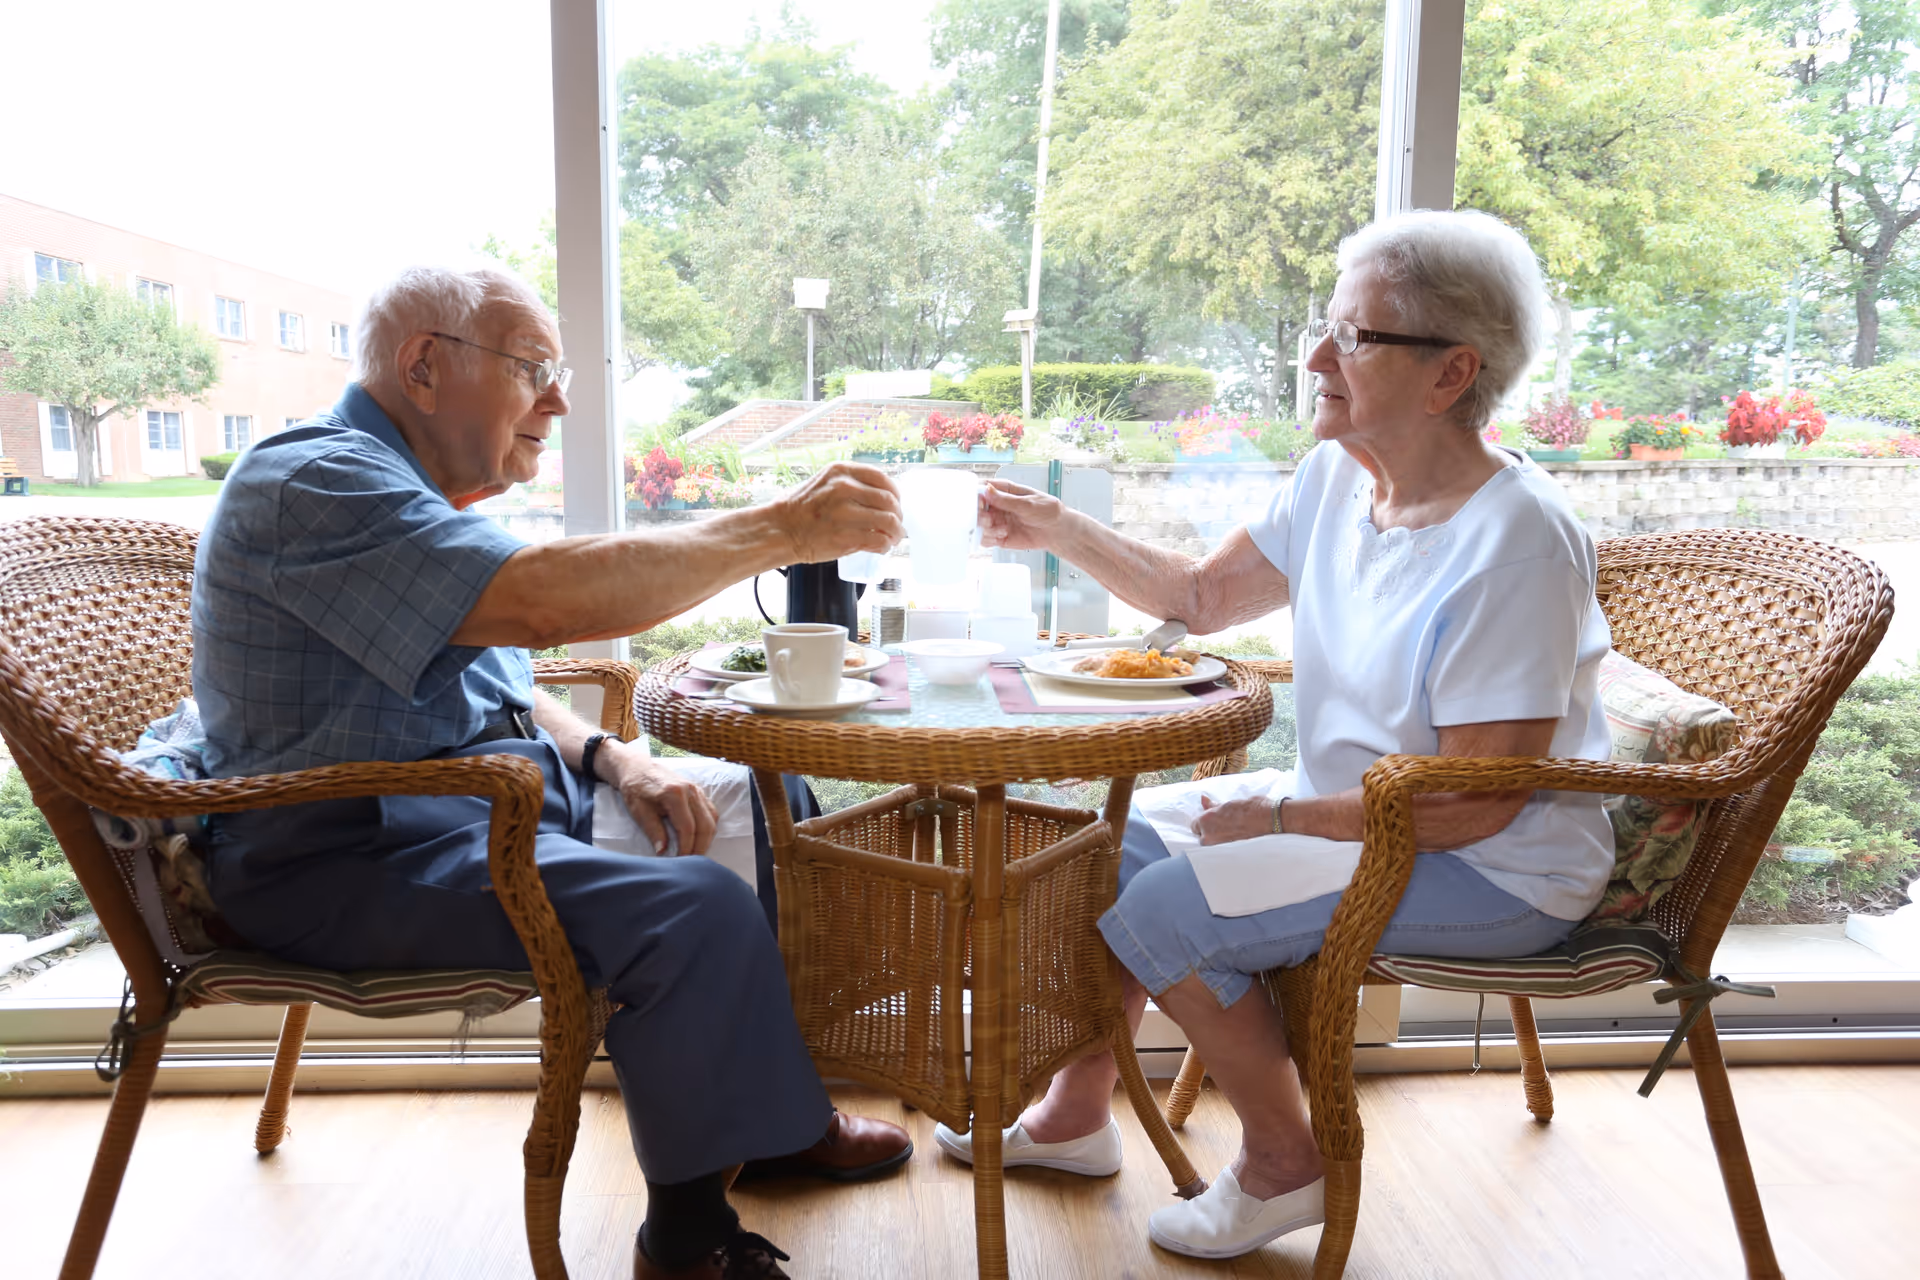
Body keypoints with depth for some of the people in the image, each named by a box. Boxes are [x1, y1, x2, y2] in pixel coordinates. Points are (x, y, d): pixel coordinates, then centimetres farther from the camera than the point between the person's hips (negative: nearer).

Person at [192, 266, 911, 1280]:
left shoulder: (418, 494, 16)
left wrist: (612, 759, -1)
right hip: (356, 858, -10)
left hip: (491, 787, 10)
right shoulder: (314, 482, -18)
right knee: (697, 907, -28)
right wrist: (779, 530, -26)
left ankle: (763, 1109, 20)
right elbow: (547, 598, -33)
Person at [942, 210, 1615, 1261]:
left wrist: (1282, 814, -18)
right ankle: (1076, 1116, 23)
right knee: (1119, 842, 5)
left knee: (1164, 913, -18)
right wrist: (1061, 532, -1)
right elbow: (1202, 595, 10)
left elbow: (1474, 804, -26)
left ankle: (1285, 1165, 7)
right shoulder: (1339, 477, 0)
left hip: (1498, 872, -9)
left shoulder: (1516, 543, -26)